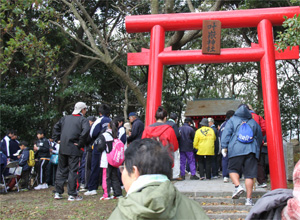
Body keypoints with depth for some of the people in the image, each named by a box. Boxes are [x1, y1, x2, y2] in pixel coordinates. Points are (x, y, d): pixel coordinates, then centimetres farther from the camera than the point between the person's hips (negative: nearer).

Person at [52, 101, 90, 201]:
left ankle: (58, 192, 18)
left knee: (61, 170, 15)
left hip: (62, 148, 5)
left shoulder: (65, 118, 15)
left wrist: (57, 139, 14)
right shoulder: (83, 120, -4)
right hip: (73, 149, -5)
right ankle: (72, 194, 4)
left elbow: (56, 127, 16)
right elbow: (86, 130, -22)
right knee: (73, 171, 1)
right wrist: (80, 143, -14)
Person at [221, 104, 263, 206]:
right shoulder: (254, 122, 19)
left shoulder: (232, 120, 12)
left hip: (236, 149, -2)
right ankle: (249, 199, 0)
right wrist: (256, 148, 37)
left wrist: (224, 146, 1)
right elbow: (259, 137, 25)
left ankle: (238, 186, -15)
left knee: (233, 169, 11)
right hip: (251, 150, 2)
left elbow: (226, 133, 2)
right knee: (249, 174, 0)